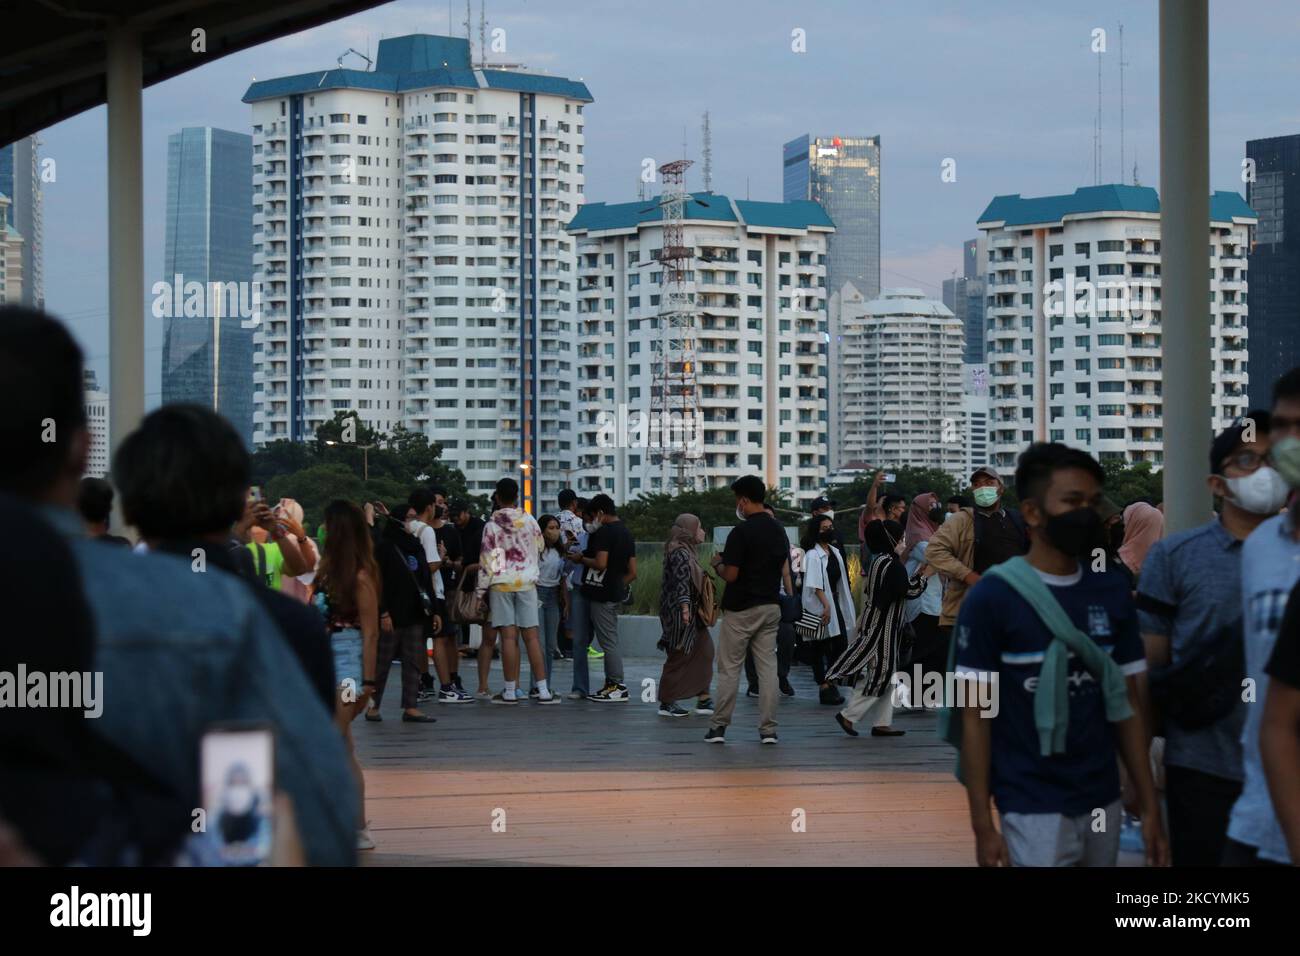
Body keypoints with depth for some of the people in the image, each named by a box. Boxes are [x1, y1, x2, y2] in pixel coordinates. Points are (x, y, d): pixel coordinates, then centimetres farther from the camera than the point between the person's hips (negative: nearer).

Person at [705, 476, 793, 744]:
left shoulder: (741, 532, -15)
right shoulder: (778, 529, 8)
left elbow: (731, 575, -16)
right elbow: (785, 570, 12)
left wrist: (717, 564, 2)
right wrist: (791, 599, 18)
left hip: (741, 610, -6)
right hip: (771, 607, 6)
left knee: (729, 669, 2)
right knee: (768, 667, 5)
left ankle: (719, 727, 5)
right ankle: (768, 729, 3)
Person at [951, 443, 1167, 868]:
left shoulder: (1113, 591, 5)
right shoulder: (992, 596, -9)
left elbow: (1127, 704, 10)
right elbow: (975, 715, -7)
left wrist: (1150, 806, 6)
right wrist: (982, 825, -10)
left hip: (1103, 803, 5)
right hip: (1034, 810, -5)